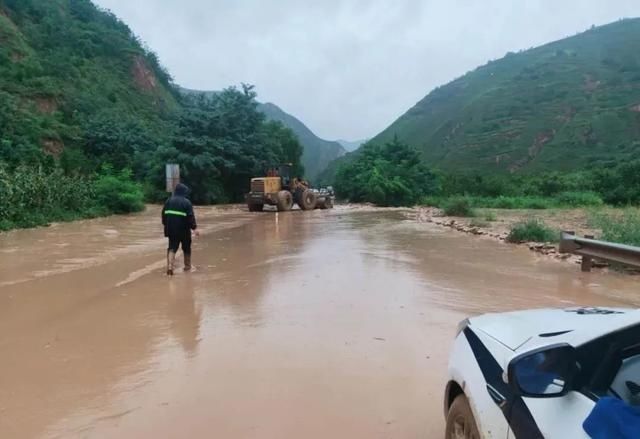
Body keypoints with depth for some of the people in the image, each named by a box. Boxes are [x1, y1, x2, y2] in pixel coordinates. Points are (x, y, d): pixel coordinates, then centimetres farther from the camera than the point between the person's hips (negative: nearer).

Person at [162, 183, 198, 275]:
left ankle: (170, 266, -13)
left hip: (171, 229, 4)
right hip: (184, 229, -3)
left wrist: (166, 225, 22)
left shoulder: (169, 201, 7)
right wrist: (194, 228, -12)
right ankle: (187, 266, 24)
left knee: (172, 248, 5)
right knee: (186, 248, 14)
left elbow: (164, 214, 12)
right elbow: (191, 216, -14)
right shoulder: (187, 202, -8)